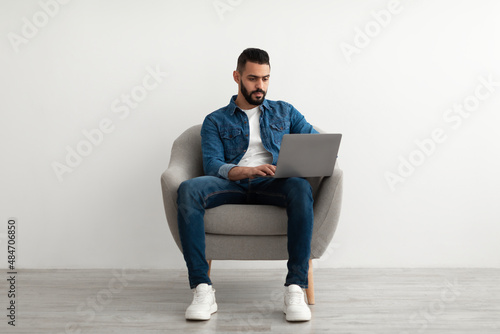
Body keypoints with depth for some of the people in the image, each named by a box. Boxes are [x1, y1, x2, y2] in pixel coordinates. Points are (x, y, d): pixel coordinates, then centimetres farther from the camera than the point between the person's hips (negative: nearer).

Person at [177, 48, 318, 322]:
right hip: (231, 184, 0)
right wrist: (250, 170, -19)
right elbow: (212, 166, 1)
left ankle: (295, 289, -36)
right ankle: (202, 290, -33)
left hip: (273, 185, 0)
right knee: (188, 190, -31)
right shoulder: (216, 121, 17)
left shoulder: (284, 112, 23)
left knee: (300, 187, -36)